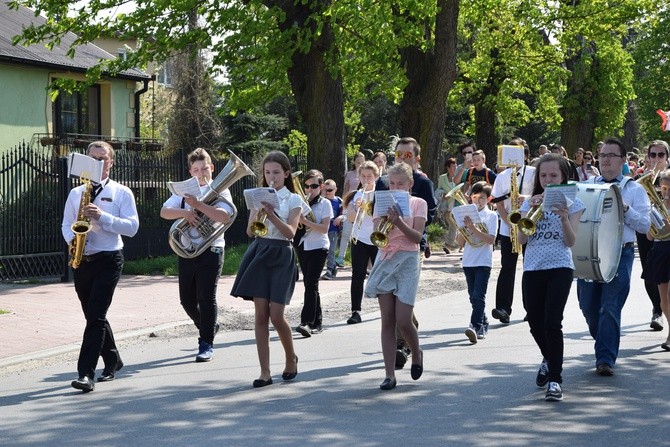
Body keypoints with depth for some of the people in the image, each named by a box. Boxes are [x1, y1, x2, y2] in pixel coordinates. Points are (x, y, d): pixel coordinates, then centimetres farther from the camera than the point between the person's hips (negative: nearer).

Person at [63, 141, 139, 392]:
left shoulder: (122, 193, 1)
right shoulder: (76, 193, 13)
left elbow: (132, 227, -7)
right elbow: (66, 224, 14)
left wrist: (102, 217, -19)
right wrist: (72, 239, -9)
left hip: (109, 259, -5)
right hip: (82, 260, 5)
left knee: (96, 316, -14)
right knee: (93, 316, 12)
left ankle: (86, 373, -16)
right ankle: (112, 361, 31)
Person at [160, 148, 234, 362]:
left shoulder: (220, 191, 0)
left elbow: (225, 217, -19)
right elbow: (164, 211, 0)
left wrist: (198, 205, -26)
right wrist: (184, 212, -19)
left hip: (211, 250, -5)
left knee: (206, 297, -8)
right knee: (187, 299, 9)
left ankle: (206, 344, -1)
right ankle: (208, 327, 34)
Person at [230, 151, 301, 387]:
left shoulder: (293, 200, 2)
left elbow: (290, 232, -11)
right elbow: (250, 232, 3)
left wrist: (271, 214, -22)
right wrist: (259, 213, -14)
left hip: (281, 256, -3)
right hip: (259, 253, 3)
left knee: (276, 316, -8)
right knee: (260, 315, -2)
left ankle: (291, 358, 19)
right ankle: (265, 372, 1)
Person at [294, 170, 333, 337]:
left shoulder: (325, 203, -2)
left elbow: (324, 228, -12)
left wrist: (306, 221, -24)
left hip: (318, 247, -5)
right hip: (302, 246, 5)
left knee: (311, 283, -15)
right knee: (309, 284, 9)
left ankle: (307, 322, -22)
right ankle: (316, 322, 15)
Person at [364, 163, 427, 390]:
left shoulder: (418, 204, 2)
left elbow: (417, 237, -9)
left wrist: (399, 222, -23)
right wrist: (386, 220, -17)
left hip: (407, 262, -3)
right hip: (385, 261, 3)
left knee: (403, 321, -9)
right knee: (387, 321, -2)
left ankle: (416, 353, 22)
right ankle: (390, 374, 0)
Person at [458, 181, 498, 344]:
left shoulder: (491, 216, -1)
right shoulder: (467, 215, 10)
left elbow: (491, 239, -13)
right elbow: (460, 242, 9)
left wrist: (473, 228, -20)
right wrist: (463, 228, -8)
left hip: (484, 262, -5)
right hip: (468, 261, 5)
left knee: (478, 295, -16)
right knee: (474, 296, 11)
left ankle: (475, 326, -25)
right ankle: (483, 325, 23)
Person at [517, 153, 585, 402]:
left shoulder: (571, 203, 3)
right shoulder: (530, 203, 10)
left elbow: (571, 241, -6)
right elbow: (521, 239, -1)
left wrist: (564, 217, -22)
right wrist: (531, 211, -12)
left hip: (560, 267, -3)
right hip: (533, 269, 3)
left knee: (552, 323, -16)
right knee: (535, 324, 9)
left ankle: (555, 379, -9)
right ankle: (549, 359, 40)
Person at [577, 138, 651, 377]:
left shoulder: (634, 189, 7)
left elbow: (645, 225, 0)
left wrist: (625, 210, -14)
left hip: (620, 253, -3)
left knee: (610, 307, -9)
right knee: (588, 306, 8)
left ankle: (605, 359, -6)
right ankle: (605, 346, 32)